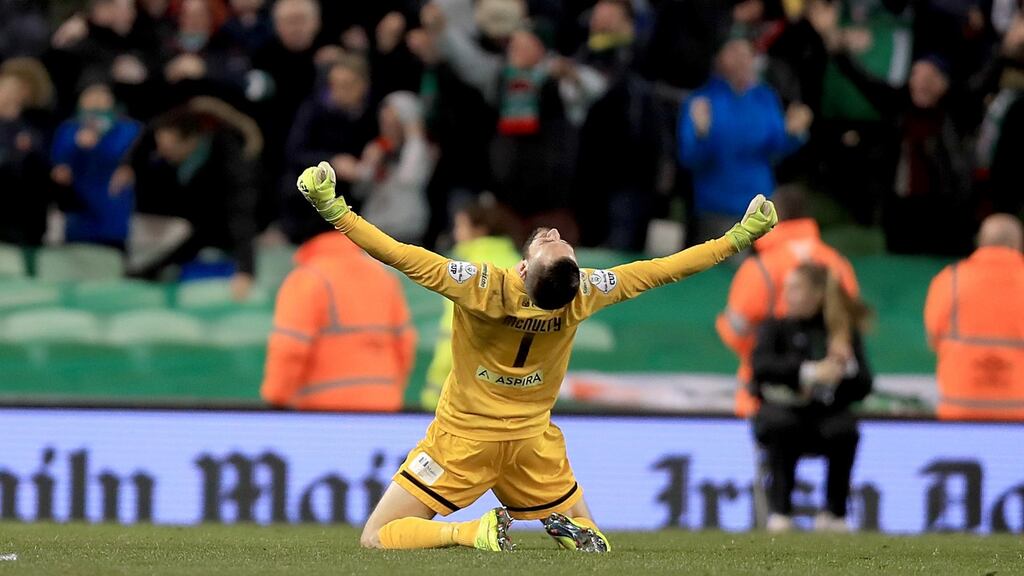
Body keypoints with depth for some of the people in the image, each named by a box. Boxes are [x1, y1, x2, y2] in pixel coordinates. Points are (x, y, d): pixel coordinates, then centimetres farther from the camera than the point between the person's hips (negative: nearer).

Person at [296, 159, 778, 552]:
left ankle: (473, 533, -17)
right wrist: (738, 238, 0)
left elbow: (399, 255, -31)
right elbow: (663, 269, -10)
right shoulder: (581, 294, -20)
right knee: (588, 536, 23)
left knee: (376, 539, 2)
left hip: (464, 442, -3)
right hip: (533, 443, 3)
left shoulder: (483, 287, -29)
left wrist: (333, 209, -29)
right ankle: (569, 529, -12)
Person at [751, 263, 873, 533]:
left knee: (845, 429, -31)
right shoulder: (776, 327, 3)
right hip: (780, 409, -1)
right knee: (781, 424, -35)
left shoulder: (845, 331, 6)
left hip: (826, 414, 1)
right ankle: (780, 511, -25)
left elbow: (863, 385, -2)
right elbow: (761, 365, -18)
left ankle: (834, 513, -14)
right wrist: (808, 372, -29)